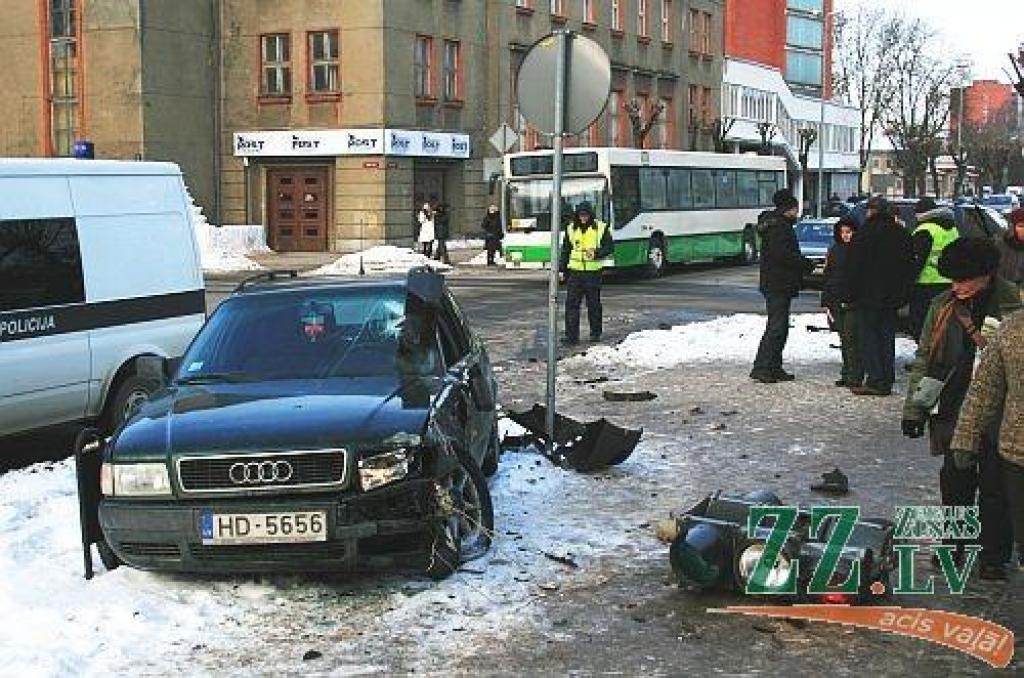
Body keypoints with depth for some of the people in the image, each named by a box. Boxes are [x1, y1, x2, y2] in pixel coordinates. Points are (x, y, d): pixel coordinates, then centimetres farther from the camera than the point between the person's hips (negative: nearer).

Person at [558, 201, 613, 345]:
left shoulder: (601, 228, -1)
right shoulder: (571, 229, 7)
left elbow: (610, 247, 1)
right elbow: (565, 251, 14)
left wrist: (597, 253, -16)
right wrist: (562, 269, 8)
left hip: (593, 272, -2)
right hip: (575, 272, 2)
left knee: (594, 304, 7)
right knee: (571, 304, -5)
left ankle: (595, 333, 21)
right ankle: (571, 335, -3)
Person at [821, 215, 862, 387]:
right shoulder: (834, 250, 12)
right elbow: (827, 275, 16)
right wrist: (826, 300, 11)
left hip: (854, 301, -5)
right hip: (836, 301, 5)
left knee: (851, 337, -9)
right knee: (844, 340, 10)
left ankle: (855, 376, -6)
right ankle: (846, 374, 17)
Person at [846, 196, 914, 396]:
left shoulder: (865, 233, -10)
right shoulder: (900, 233, 8)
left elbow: (855, 266, -10)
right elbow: (909, 263, 12)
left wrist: (852, 292, -4)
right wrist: (903, 294, 16)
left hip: (868, 295, -6)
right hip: (892, 295, 6)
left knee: (868, 336, -1)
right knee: (887, 337, 10)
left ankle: (875, 380, -7)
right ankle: (886, 381, 11)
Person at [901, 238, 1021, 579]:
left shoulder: (1012, 307, -10)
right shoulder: (944, 305, 2)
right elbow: (924, 359, 8)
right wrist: (913, 409, 7)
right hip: (954, 410, 3)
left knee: (995, 487, 6)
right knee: (955, 478, 13)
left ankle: (994, 556, 19)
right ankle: (954, 541, 31)